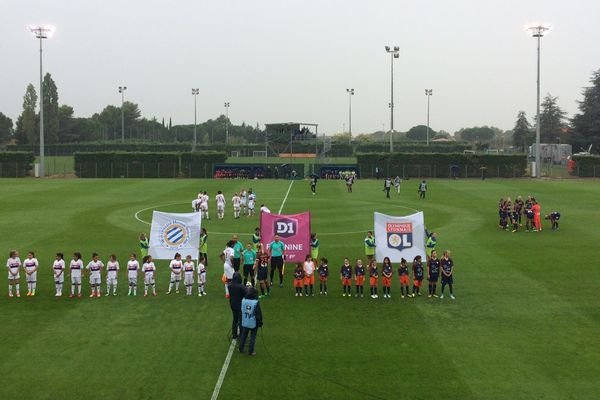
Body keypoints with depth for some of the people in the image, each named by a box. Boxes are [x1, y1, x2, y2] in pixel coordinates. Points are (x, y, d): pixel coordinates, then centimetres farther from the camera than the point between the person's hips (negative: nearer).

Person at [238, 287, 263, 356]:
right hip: (253, 323, -4)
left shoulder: (243, 300, -9)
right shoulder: (256, 302, -22)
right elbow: (258, 314, -15)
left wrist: (240, 320, 18)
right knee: (252, 337, 11)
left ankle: (241, 349, 32)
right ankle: (251, 351, 17)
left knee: (243, 335, 21)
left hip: (244, 323, 4)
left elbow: (241, 311, 4)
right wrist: (260, 322, -1)